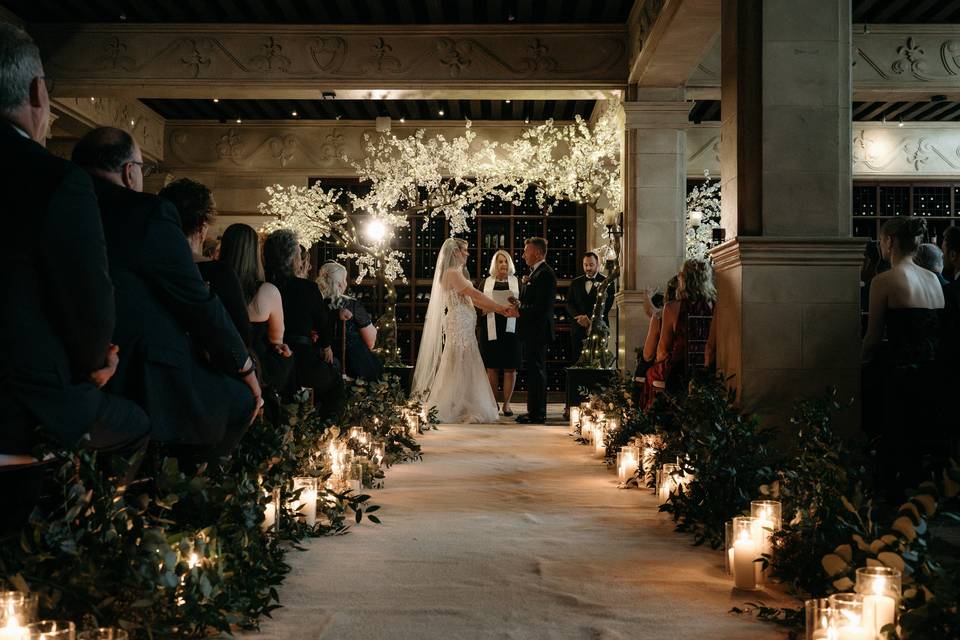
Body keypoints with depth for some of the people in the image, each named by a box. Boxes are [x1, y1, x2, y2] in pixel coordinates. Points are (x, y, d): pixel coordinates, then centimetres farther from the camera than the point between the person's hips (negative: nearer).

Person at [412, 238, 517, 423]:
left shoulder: (457, 273, 19)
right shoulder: (452, 272, -12)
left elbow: (474, 300, 15)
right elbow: (475, 294, -15)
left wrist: (500, 310, 7)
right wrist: (501, 307, -8)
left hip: (464, 326, 10)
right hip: (458, 324, -10)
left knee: (464, 366, 10)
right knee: (458, 366, -4)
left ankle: (460, 409, 13)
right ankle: (450, 409, 2)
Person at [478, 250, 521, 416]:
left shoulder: (517, 282, 11)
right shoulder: (486, 282, 13)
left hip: (511, 328, 0)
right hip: (491, 329, 1)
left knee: (510, 368, -1)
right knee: (492, 367, 1)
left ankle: (506, 403, 6)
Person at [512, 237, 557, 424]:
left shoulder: (545, 274, -16)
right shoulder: (536, 273, 16)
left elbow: (541, 307, -22)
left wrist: (519, 308, -12)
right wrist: (526, 285, 3)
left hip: (537, 332, -10)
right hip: (533, 332, 10)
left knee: (536, 371, -5)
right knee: (534, 372, 14)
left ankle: (537, 414, 0)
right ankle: (534, 411, 22)